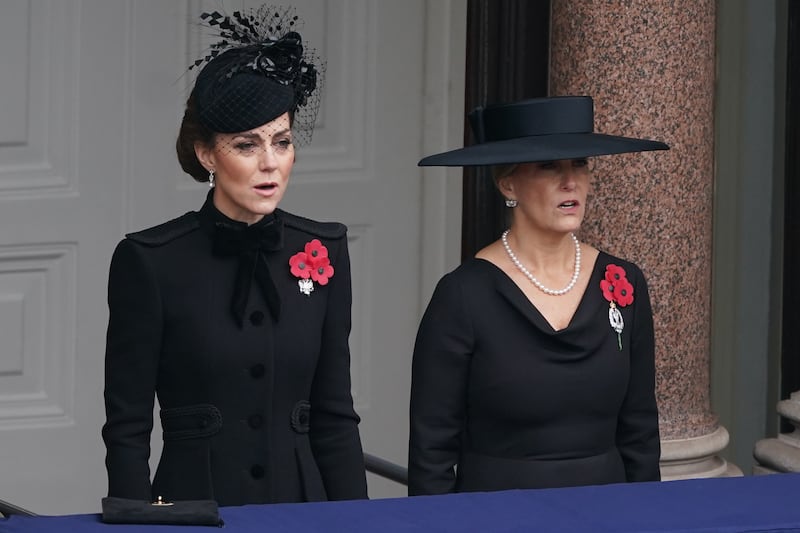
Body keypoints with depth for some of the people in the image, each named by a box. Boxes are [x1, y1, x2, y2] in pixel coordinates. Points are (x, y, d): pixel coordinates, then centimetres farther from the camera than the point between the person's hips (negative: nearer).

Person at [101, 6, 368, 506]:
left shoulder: (324, 252, 4)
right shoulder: (150, 262, -8)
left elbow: (334, 413, 8)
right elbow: (127, 426, -6)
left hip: (301, 501, 4)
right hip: (194, 506, -3)